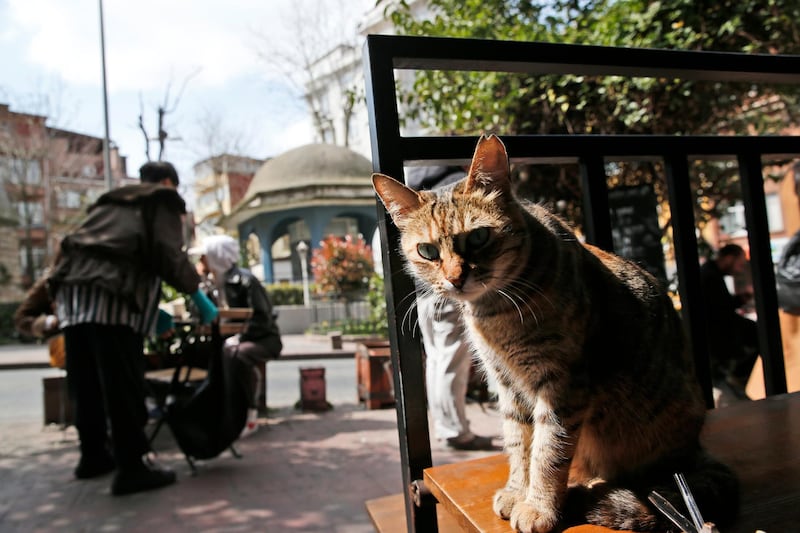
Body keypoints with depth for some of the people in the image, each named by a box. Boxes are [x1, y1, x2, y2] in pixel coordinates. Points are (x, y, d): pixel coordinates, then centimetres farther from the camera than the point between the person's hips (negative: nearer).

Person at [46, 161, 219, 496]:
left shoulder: (111, 202, 34)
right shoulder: (164, 200, 12)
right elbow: (167, 254, -5)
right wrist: (196, 293, 4)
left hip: (70, 286, 8)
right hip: (109, 294, -7)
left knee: (86, 383, 15)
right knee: (122, 385, -6)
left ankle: (93, 455, 27)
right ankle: (132, 466, -3)